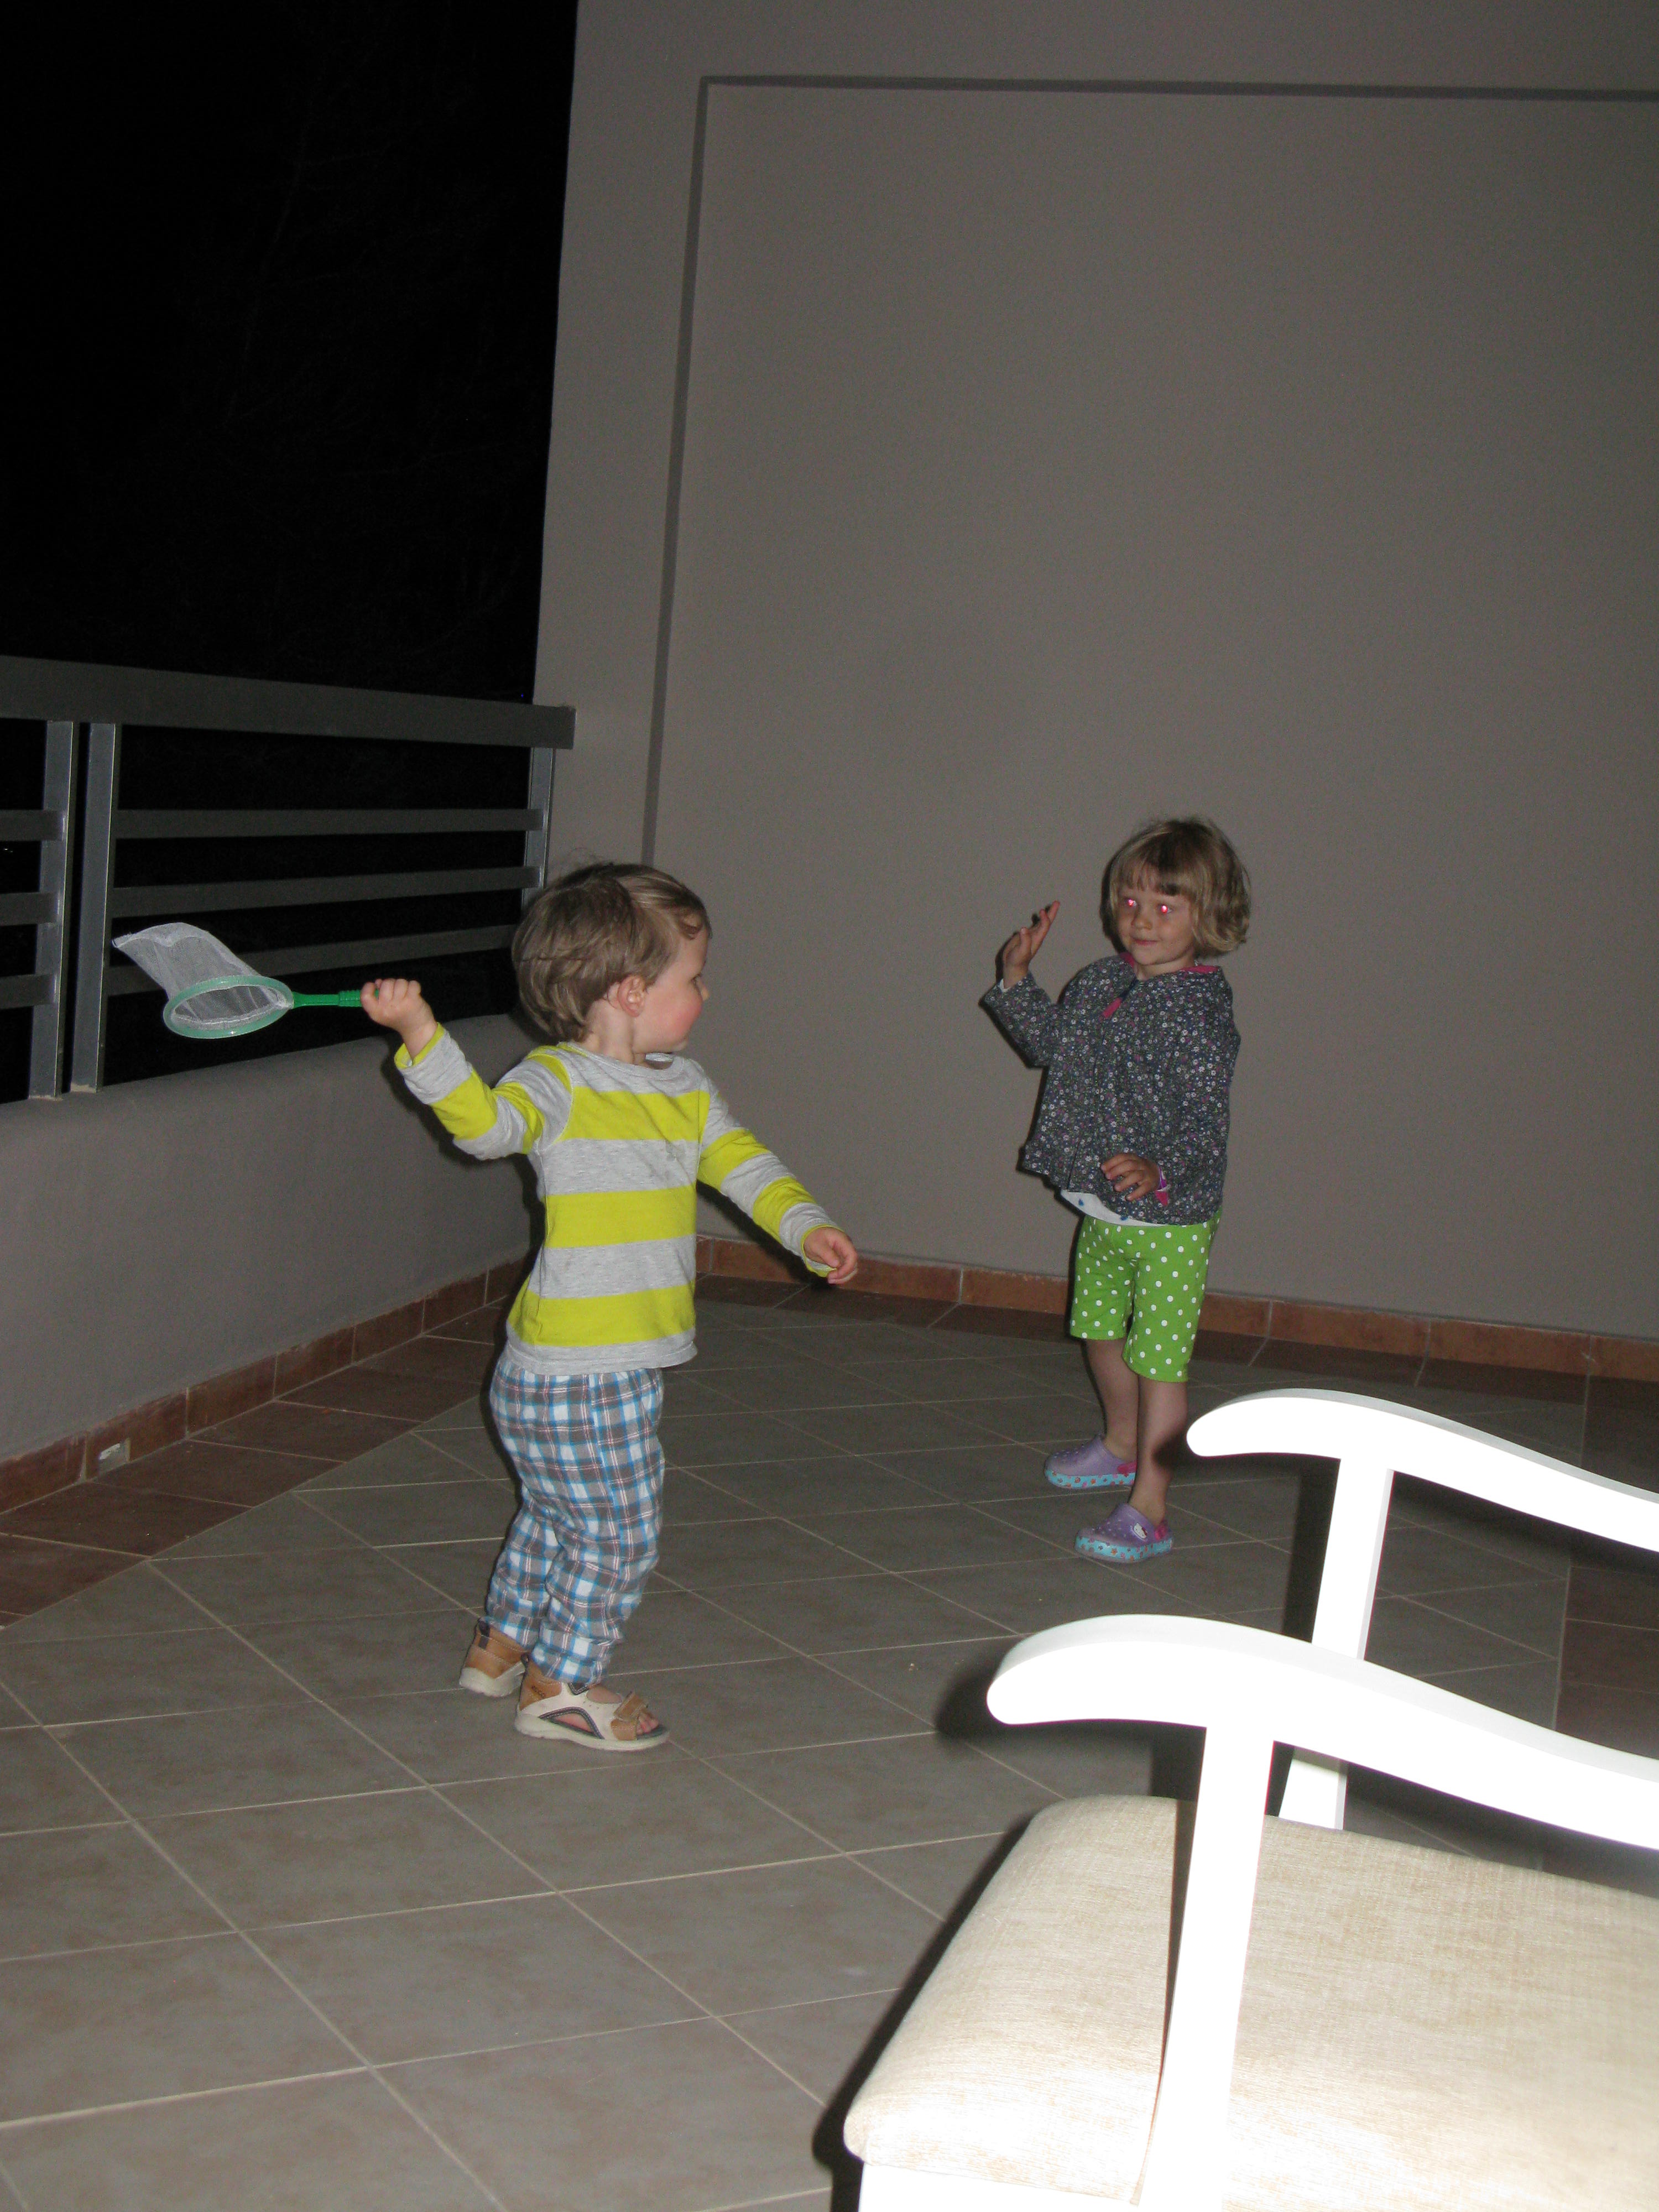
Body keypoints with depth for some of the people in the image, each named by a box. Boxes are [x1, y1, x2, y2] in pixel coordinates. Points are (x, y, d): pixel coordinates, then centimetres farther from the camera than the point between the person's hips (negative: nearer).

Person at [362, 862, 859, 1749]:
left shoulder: (686, 1088, 10)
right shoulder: (558, 1083, -16)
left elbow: (741, 1162, 16)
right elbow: (484, 1121, -33)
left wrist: (805, 1225, 1)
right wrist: (421, 1036, -46)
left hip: (623, 1367, 9)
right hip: (573, 1374, -9)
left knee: (557, 1515, 24)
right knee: (616, 1532, 0)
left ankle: (500, 1645, 42)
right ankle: (556, 1686, 17)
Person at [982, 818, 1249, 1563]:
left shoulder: (1200, 1015, -21)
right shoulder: (1100, 984, 2)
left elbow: (1205, 1126, -26)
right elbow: (1048, 1042, 21)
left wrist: (1159, 1171, -43)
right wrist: (1017, 980, 9)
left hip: (1170, 1223, -8)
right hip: (1102, 1212, 8)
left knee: (1158, 1357, -4)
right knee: (1099, 1331, 24)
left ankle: (1148, 1507, 3)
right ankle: (1121, 1446, 48)